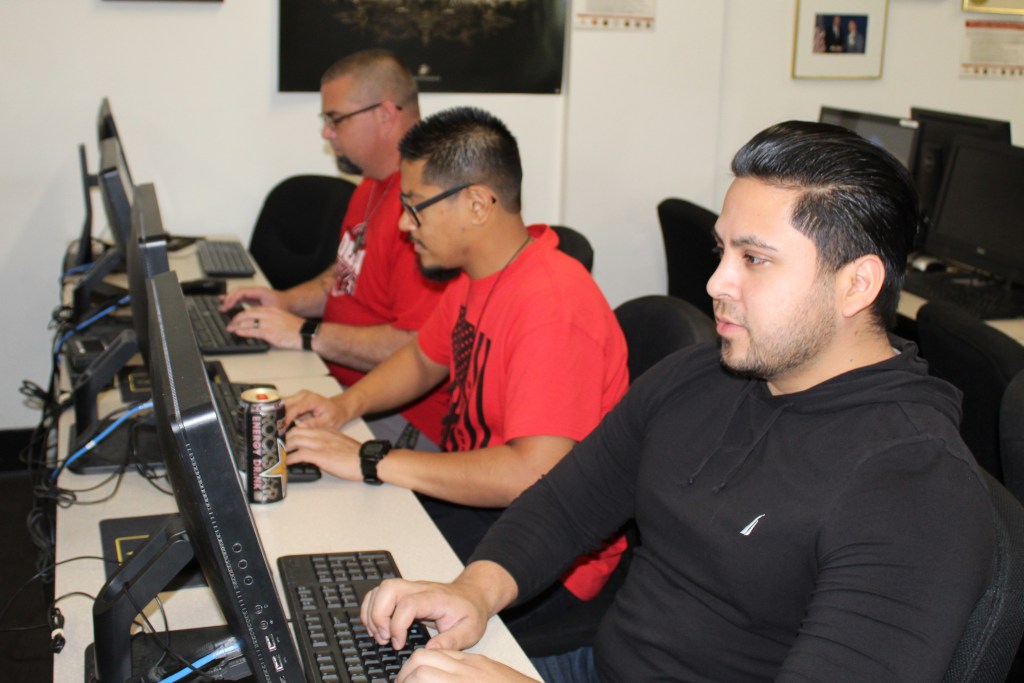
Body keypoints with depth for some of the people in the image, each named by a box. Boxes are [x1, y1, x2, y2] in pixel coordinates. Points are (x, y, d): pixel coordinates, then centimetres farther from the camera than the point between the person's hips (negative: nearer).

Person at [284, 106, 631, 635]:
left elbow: (536, 476, -34)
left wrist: (372, 461, -29)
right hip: (470, 494, 9)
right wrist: (345, 406, 2)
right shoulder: (475, 274, 4)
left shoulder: (553, 305, -27)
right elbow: (424, 357, 23)